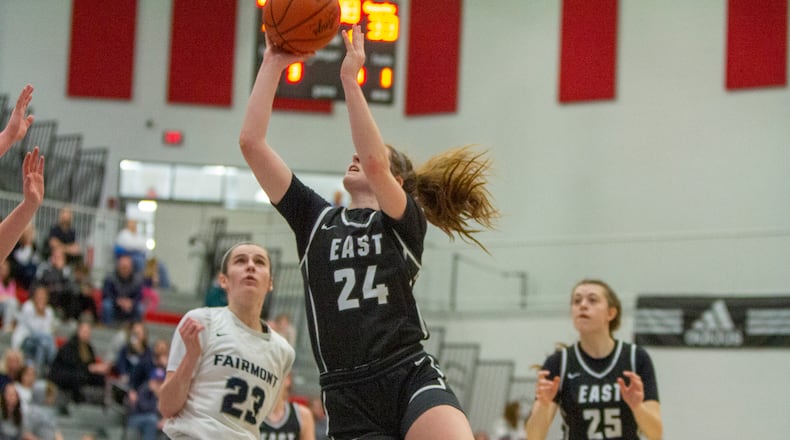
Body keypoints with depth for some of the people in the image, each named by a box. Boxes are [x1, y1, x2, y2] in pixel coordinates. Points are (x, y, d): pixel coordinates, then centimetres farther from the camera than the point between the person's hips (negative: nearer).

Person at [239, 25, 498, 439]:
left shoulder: (406, 223, 9)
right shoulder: (314, 220, 18)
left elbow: (373, 161, -13)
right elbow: (251, 142, 11)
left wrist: (350, 79, -13)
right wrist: (272, 64, 9)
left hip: (411, 378, -3)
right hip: (348, 400, 3)